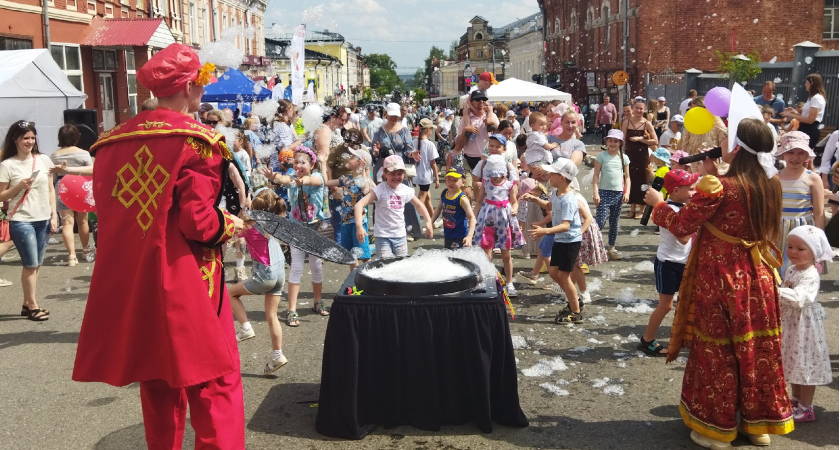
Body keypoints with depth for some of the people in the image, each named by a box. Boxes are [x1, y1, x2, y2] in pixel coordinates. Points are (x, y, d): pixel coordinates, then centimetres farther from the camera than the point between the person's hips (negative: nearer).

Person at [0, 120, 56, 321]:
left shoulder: (43, 160, 5)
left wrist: (54, 214, 6)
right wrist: (19, 187, -18)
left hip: (42, 219, 4)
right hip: (21, 220, -4)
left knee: (36, 264, 9)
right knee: (30, 264, -4)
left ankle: (27, 304, 20)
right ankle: (32, 306, 8)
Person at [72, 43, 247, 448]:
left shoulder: (113, 141, 7)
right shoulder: (195, 141, -11)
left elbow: (107, 215, 11)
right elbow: (197, 221, -18)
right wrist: (229, 224, 1)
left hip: (129, 285, 6)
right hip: (187, 286, -6)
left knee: (157, 384, 19)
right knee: (214, 384, 4)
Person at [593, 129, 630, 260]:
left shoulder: (624, 158, 7)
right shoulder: (602, 156, -2)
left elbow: (627, 177, 11)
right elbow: (596, 175, -4)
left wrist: (627, 192, -2)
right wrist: (595, 193, -12)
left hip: (618, 193, 4)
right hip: (604, 192, -3)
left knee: (614, 222, 11)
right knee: (600, 222, -12)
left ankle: (611, 248, 21)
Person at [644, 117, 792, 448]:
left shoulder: (719, 186, -21)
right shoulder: (770, 185, 0)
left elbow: (682, 226, -12)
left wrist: (657, 203, 4)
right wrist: (713, 175, 12)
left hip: (719, 279, -6)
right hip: (758, 276, 6)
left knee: (717, 351, 8)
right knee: (758, 349, 16)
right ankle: (759, 423, 31)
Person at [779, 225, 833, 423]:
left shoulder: (810, 275, -21)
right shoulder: (791, 270, 6)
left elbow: (798, 297, -37)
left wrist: (776, 290, -46)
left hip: (805, 325, -9)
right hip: (790, 324, 9)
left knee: (806, 365, 1)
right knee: (794, 363, 19)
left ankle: (806, 408, 11)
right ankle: (796, 399, 34)